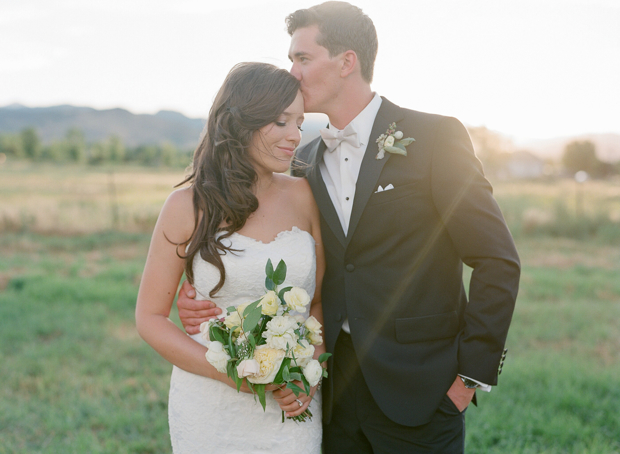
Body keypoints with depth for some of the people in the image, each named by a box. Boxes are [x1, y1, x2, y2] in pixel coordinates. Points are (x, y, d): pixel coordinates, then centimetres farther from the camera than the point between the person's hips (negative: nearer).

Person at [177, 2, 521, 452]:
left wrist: (473, 373, -10)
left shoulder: (434, 137, -8)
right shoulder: (305, 161, 8)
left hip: (417, 392, -4)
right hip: (337, 389, 5)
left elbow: (497, 260, -8)